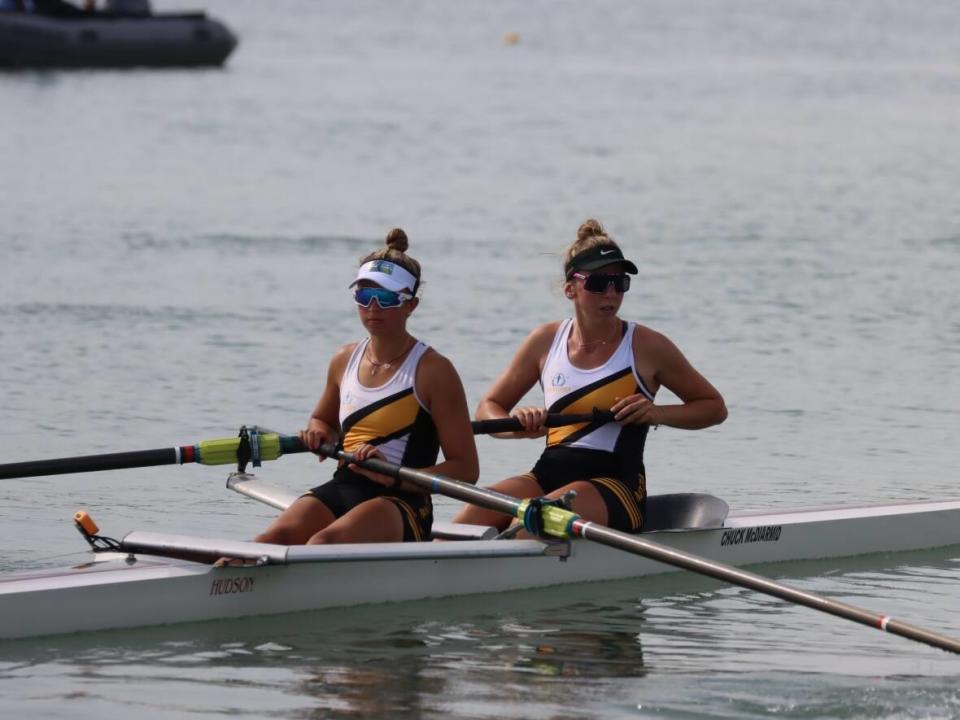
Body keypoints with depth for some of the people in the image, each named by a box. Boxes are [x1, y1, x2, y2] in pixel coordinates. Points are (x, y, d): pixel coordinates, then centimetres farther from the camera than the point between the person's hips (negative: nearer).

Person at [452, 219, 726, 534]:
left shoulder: (647, 347, 2)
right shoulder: (545, 341, 10)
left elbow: (715, 407, 11)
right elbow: (489, 407, 17)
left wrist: (658, 413, -8)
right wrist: (516, 426, -7)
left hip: (616, 486, -4)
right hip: (549, 473, 4)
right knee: (477, 508, -28)